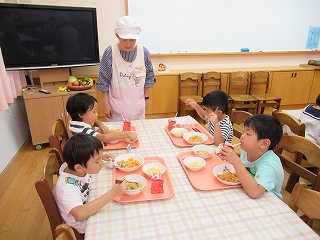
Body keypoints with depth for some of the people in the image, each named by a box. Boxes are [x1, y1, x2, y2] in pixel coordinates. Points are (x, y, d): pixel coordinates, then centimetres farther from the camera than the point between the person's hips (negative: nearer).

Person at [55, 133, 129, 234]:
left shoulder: (82, 169, -16)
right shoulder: (67, 187, -36)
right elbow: (80, 214, -48)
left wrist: (100, 157, -10)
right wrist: (112, 193, -48)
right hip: (83, 230, -6)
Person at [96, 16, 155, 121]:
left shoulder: (143, 52, -5)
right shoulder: (110, 52, -11)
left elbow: (149, 77, 7)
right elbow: (103, 81, -6)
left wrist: (147, 98, 9)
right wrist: (106, 104, -6)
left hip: (138, 105, 3)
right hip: (117, 105, -2)